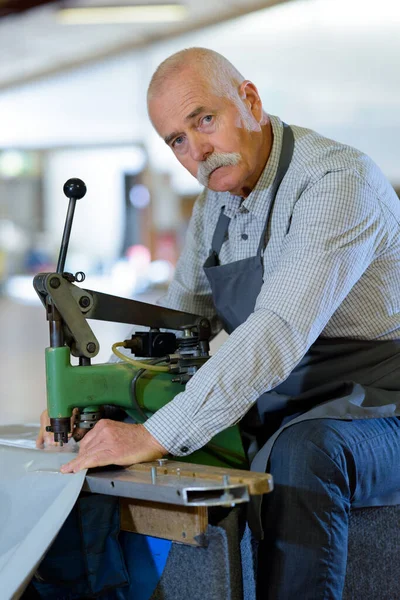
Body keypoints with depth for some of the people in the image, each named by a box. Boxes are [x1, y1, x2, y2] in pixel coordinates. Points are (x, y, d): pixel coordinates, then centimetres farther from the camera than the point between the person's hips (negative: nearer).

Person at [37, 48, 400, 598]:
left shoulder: (338, 180, -20)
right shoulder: (216, 202, 8)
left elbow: (279, 333, -32)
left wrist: (157, 435, -36)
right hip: (272, 418, 7)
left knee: (302, 452, -38)